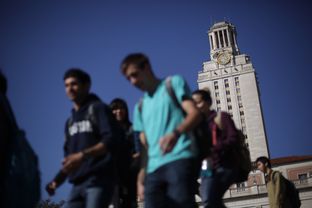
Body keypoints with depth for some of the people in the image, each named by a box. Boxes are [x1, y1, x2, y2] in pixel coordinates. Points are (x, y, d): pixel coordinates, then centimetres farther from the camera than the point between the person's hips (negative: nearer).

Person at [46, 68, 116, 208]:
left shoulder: (98, 108, 2)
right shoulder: (70, 122, 23)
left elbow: (110, 140, -13)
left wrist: (82, 155, -25)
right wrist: (57, 180, 8)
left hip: (99, 180, -7)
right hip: (78, 183, 7)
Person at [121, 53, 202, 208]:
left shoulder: (174, 83, 11)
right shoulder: (140, 107, 26)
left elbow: (195, 113, -4)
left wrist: (176, 133, -25)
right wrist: (141, 176, 10)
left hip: (180, 159, -5)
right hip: (153, 168, 6)